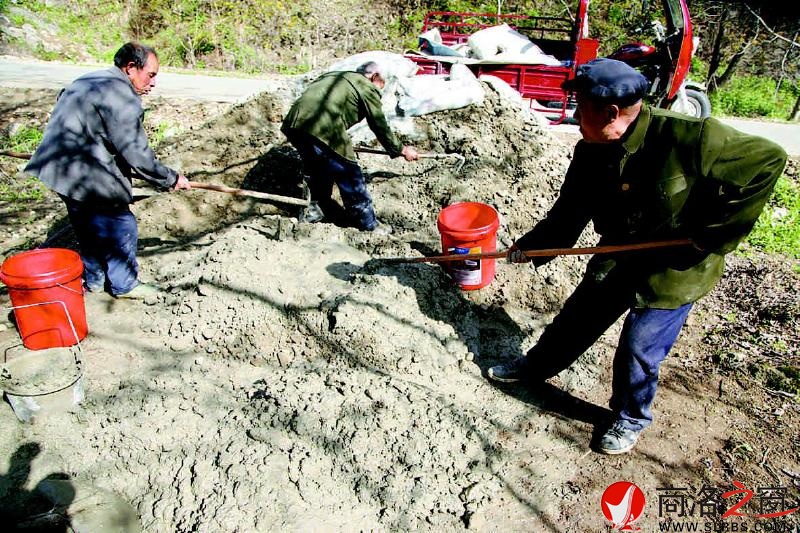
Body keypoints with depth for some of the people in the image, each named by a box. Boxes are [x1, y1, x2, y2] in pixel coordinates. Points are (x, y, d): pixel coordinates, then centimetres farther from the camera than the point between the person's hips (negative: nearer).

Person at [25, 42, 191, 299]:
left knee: (88, 227, 24)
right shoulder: (121, 96, -17)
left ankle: (92, 280, 40)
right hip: (86, 178, -10)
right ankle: (124, 285, 20)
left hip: (57, 169, 10)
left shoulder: (87, 81, 16)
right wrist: (171, 179, -8)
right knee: (121, 227, 5)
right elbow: (136, 154, -19)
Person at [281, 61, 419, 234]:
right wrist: (401, 150, 27)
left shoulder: (334, 76, 33)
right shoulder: (368, 87, 11)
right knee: (349, 176, 5)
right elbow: (380, 126, 13)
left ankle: (317, 209, 41)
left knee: (318, 168, 29)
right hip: (323, 129, -8)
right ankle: (368, 224, 16)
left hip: (293, 123, 8)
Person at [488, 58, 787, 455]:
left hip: (676, 269, -5)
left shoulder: (689, 137, -28)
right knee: (575, 319, 15)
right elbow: (568, 213, 3)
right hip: (617, 259, 5)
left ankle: (632, 419, 30)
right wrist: (530, 246, -2)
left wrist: (714, 233, -24)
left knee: (639, 347, 1)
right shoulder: (591, 153, -9)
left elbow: (767, 161, -23)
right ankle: (533, 368, 42)